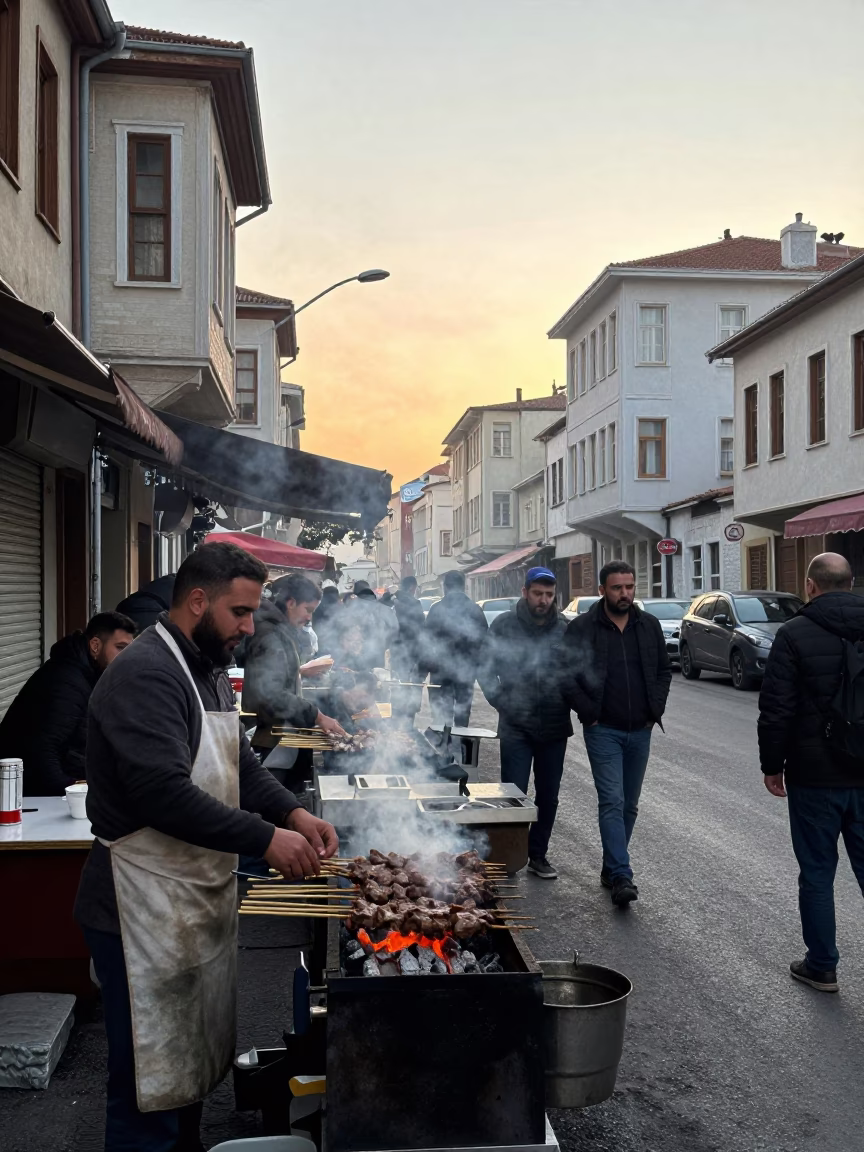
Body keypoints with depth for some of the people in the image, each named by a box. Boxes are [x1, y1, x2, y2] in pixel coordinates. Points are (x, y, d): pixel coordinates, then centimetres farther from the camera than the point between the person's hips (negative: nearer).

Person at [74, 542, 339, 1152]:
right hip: (148, 910, -10)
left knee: (200, 1055, 21)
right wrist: (265, 838, -26)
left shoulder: (209, 671, 11)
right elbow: (164, 793, -30)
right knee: (154, 1076, 4)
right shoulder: (145, 675, -21)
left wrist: (294, 813, -1)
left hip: (203, 896, 10)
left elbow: (240, 763, 16)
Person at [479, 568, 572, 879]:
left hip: (554, 727, 3)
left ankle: (538, 855, 25)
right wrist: (501, 702, -7)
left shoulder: (564, 629, 4)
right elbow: (486, 668, 1)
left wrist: (572, 702, 1)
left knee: (548, 796, 12)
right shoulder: (504, 625, -3)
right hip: (516, 727, -3)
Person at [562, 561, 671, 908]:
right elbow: (566, 675, -6)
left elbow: (663, 671, 16)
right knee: (612, 802, -12)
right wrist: (589, 713, -10)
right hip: (604, 730, -5)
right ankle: (621, 876, -13)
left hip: (640, 731, 5)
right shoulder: (582, 628, -7)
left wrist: (655, 710, 5)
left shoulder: (649, 626, 7)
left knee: (629, 805, 12)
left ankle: (612, 867, 25)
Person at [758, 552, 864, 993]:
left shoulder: (794, 634, -11)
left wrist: (772, 765, 0)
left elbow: (776, 709, -12)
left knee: (817, 873, 8)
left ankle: (821, 966, 18)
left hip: (815, 776, -4)